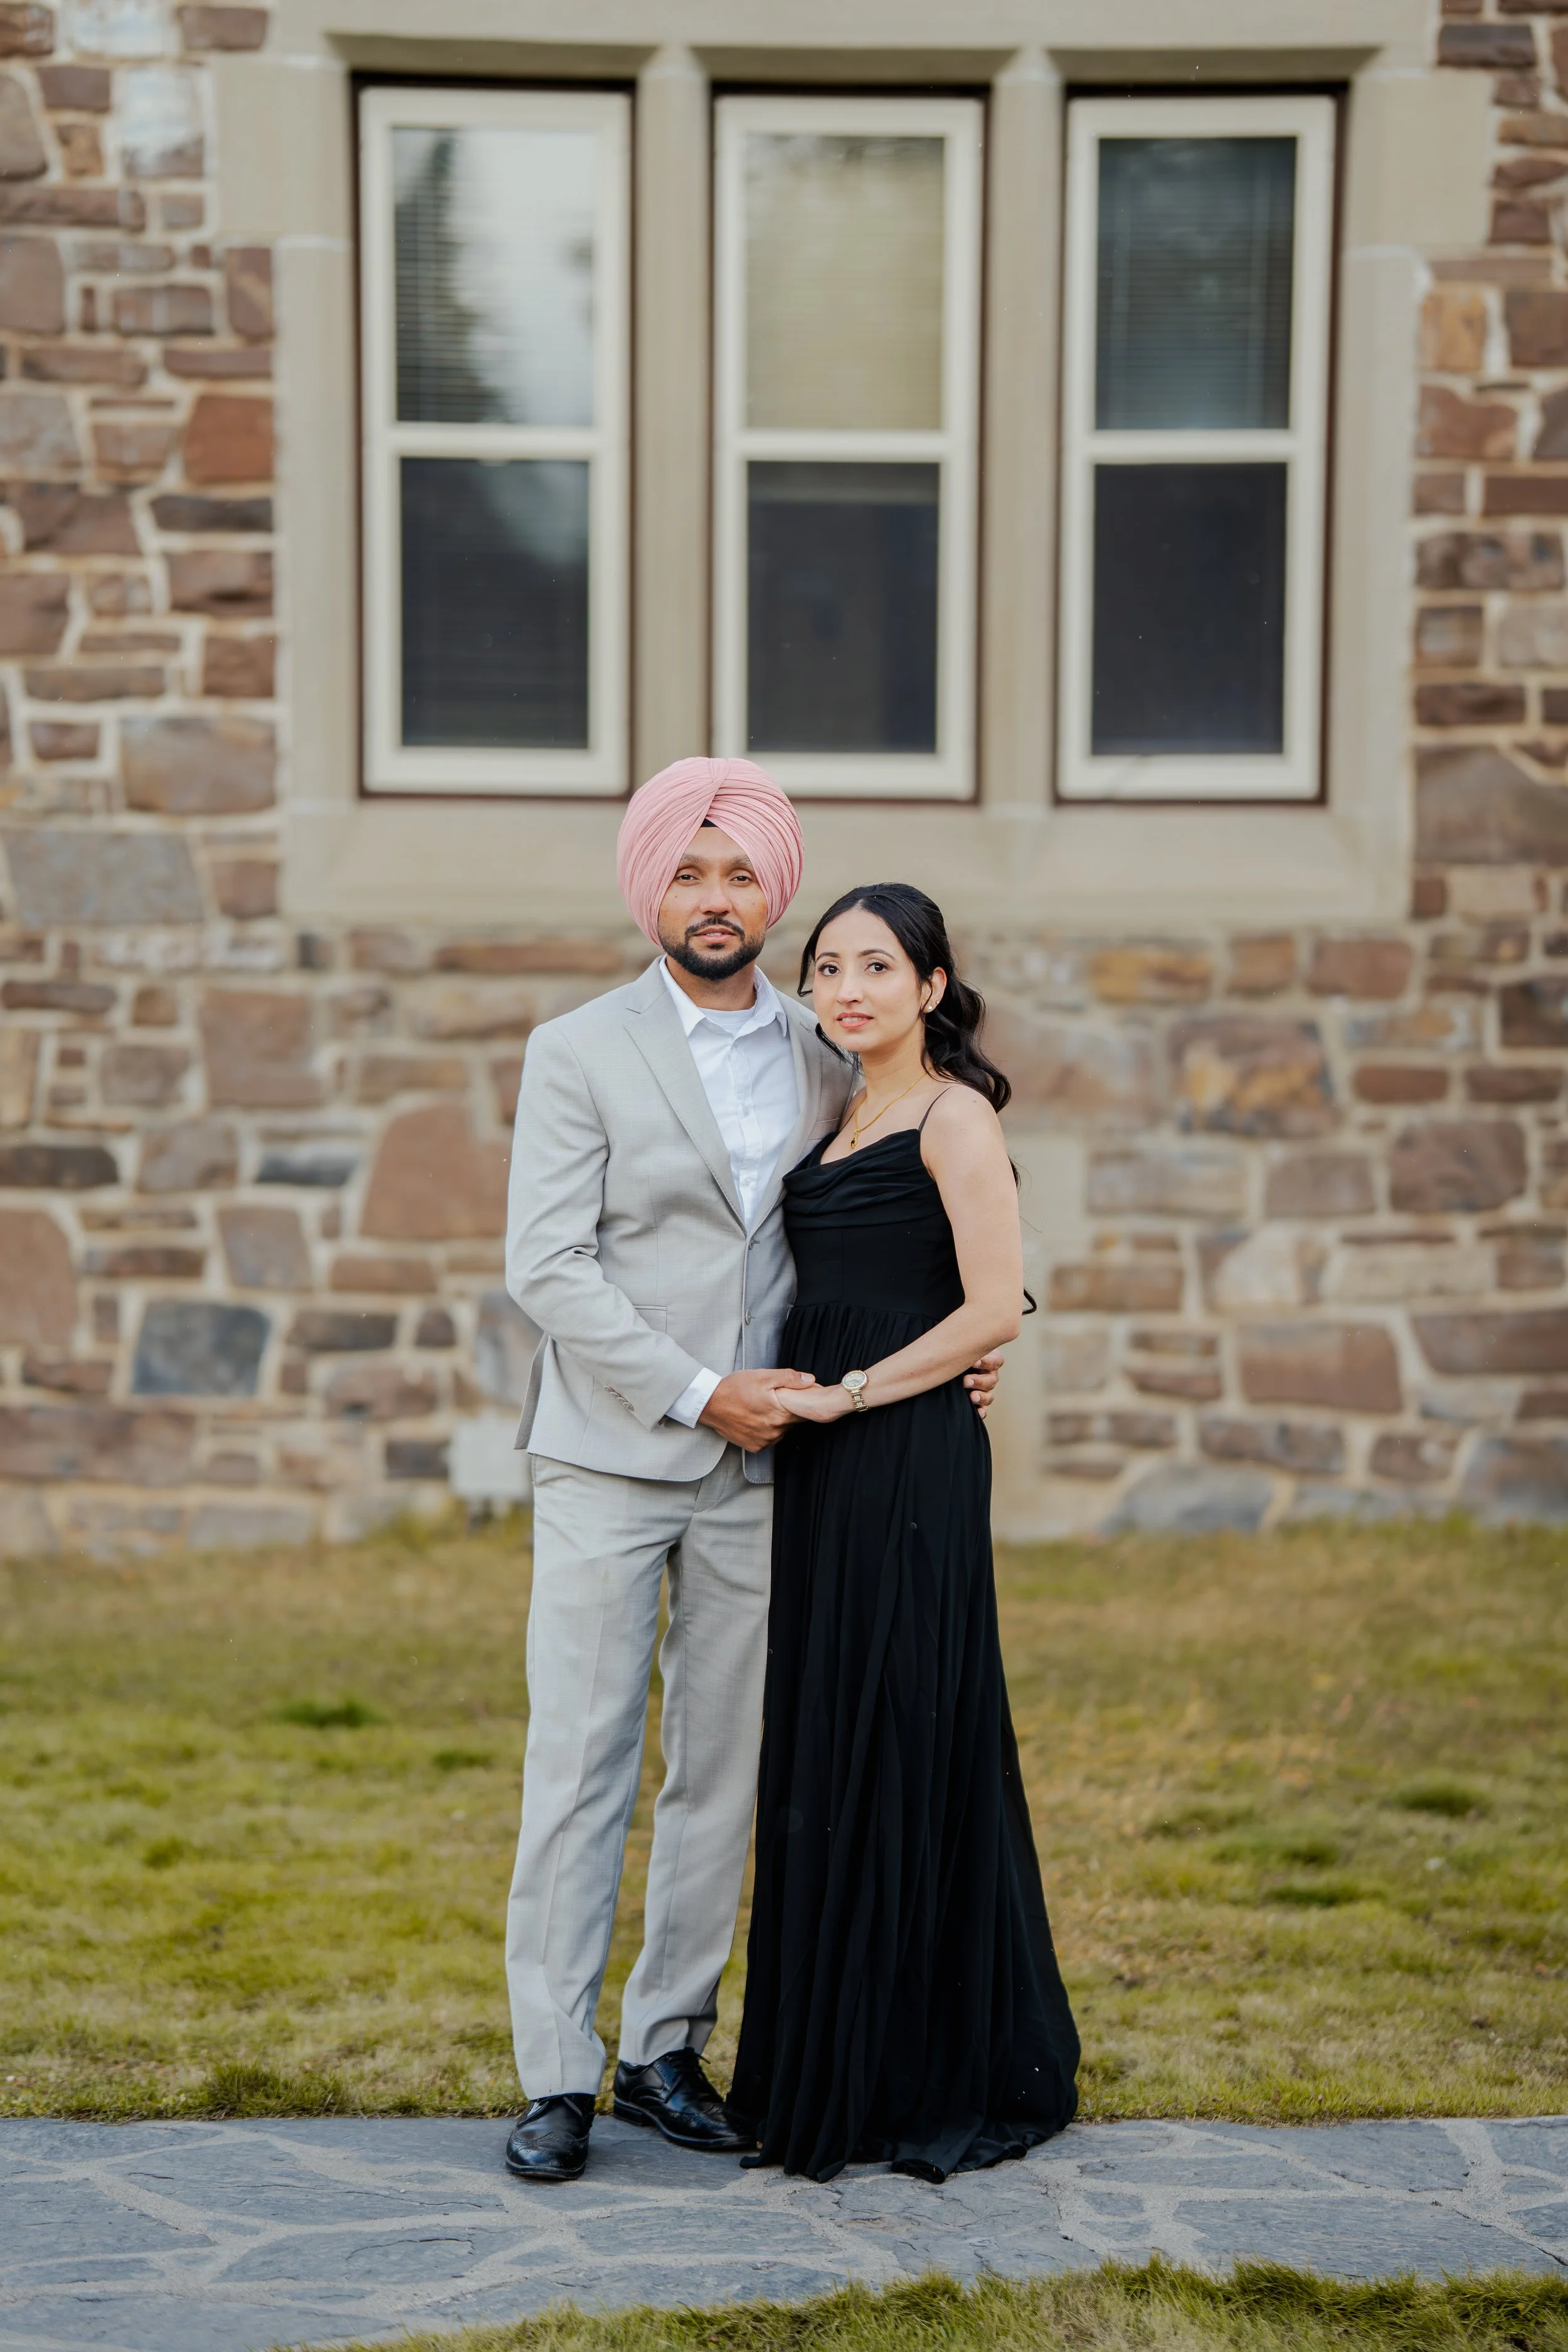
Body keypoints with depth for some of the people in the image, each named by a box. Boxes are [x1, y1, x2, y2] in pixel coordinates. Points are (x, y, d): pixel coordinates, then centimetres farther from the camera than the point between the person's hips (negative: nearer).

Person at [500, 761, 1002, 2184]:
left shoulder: (825, 1064, 10)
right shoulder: (580, 1054, -2)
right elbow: (547, 1268, -9)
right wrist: (699, 1394, -14)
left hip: (753, 1474, 4)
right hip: (609, 1464, -4)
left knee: (722, 1775, 7)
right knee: (581, 1771, -4)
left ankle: (668, 2049, 18)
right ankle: (557, 2077, 2)